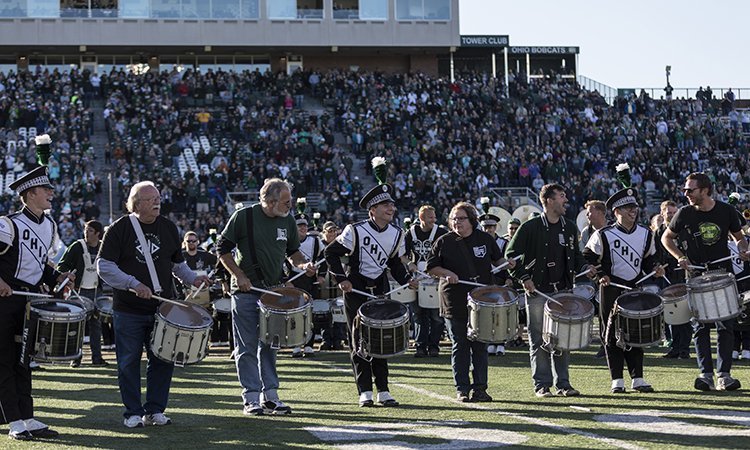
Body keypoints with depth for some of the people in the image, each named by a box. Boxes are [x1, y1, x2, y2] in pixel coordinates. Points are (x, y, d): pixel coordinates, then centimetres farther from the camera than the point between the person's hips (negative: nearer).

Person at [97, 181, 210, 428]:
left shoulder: (169, 228, 9)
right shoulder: (119, 229, -5)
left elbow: (177, 263, 19)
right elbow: (104, 266, -10)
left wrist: (192, 278, 0)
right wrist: (133, 285, -21)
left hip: (162, 309, 4)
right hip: (129, 312, -4)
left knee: (163, 361, 5)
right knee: (129, 363, 3)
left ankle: (155, 410, 17)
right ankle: (133, 413, 14)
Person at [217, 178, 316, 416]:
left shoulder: (287, 221, 4)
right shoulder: (243, 217, -10)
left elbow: (292, 250, 18)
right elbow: (223, 249, -5)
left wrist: (303, 264, -2)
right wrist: (239, 276, -13)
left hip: (274, 291, 5)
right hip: (245, 291, -4)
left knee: (269, 345, 9)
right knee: (248, 347, -1)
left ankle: (270, 395, 14)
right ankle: (251, 398, 3)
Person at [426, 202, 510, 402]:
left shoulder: (485, 239, 7)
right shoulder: (444, 242, 2)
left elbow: (497, 259, 21)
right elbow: (431, 267, 3)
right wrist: (447, 273, -13)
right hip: (455, 302, -1)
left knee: (480, 346, 4)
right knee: (460, 346, 2)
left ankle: (480, 388, 11)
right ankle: (462, 388, 8)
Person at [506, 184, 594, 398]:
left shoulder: (569, 227, 10)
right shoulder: (530, 227, -6)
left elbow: (575, 254, 22)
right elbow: (511, 254, -3)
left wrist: (584, 267, 3)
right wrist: (523, 278, -9)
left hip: (563, 290, 5)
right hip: (537, 292, -5)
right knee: (539, 341, 0)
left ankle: (563, 383, 14)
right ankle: (542, 385, 6)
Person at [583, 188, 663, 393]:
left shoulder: (646, 234, 7)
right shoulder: (603, 235, -6)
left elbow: (649, 258, 20)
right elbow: (587, 258, 1)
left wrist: (655, 268, 0)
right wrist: (600, 275, -12)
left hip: (636, 288, 4)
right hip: (611, 290, -4)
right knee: (613, 333, -1)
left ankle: (638, 378, 11)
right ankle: (617, 380, 5)